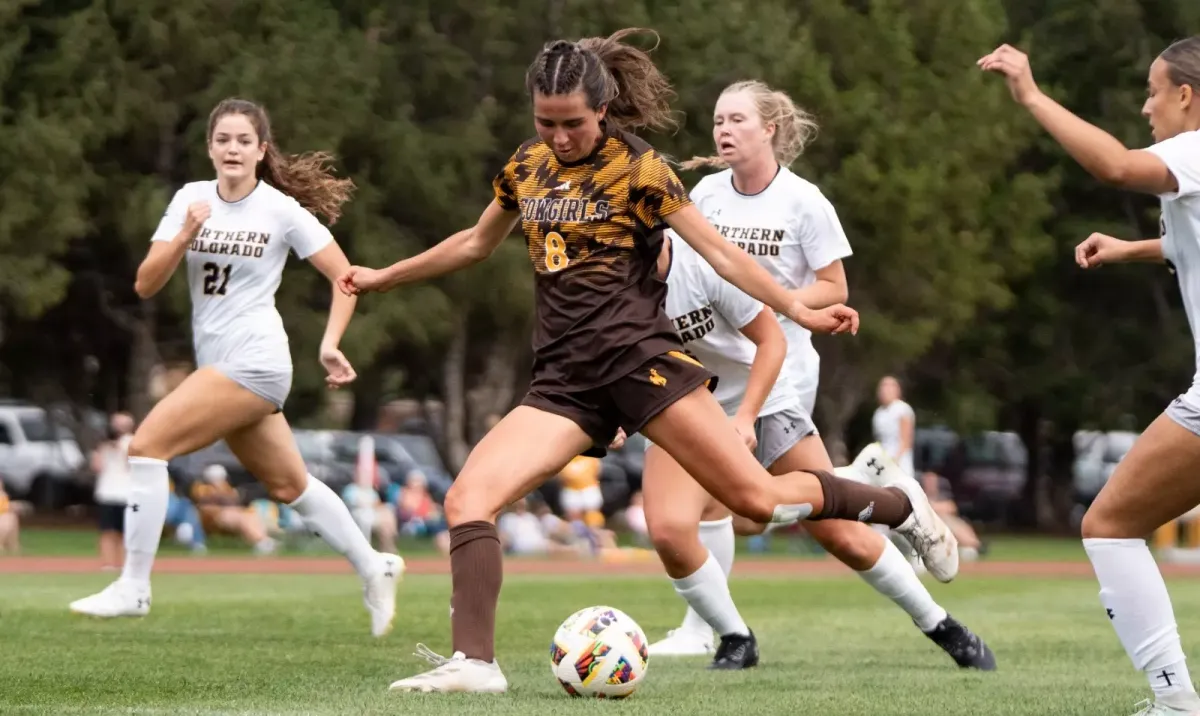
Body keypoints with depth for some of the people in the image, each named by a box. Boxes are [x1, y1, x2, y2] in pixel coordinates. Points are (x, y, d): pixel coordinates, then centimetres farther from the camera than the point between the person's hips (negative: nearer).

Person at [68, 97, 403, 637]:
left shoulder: (282, 209, -7)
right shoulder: (191, 199, 6)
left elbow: (345, 276, -2)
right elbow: (146, 285, 0)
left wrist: (330, 343, -14)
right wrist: (184, 236, -16)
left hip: (253, 363, -7)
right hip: (219, 363, 7)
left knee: (147, 445, -16)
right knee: (289, 486, 16)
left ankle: (132, 587, -13)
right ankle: (373, 568, 32)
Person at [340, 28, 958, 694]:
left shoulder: (638, 170, -3)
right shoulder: (526, 167, 12)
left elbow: (718, 251, -3)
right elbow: (476, 243, 30)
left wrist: (800, 310, -13)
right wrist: (382, 277, 37)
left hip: (640, 357, -5)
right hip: (564, 381, 5)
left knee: (756, 498, -10)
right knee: (466, 499, -16)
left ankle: (901, 507, 14)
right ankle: (474, 661, -21)